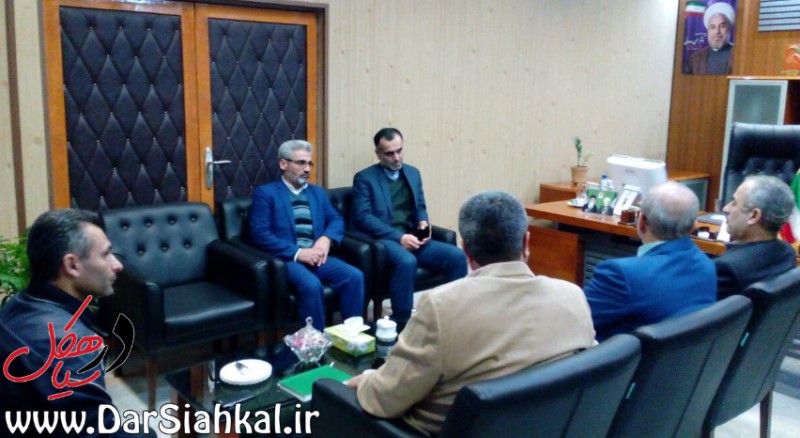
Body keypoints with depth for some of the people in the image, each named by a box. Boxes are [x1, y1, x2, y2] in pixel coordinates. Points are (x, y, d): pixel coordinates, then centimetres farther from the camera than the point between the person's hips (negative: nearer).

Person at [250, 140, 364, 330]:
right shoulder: (265, 193, 3)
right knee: (311, 285, -34)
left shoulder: (318, 192, 22)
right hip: (286, 258, -5)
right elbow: (260, 234, -8)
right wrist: (297, 253, -16)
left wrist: (326, 239, -9)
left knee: (355, 276, -21)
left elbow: (336, 220, 15)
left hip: (316, 256, 5)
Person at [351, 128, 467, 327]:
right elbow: (362, 217, -10)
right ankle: (401, 324, -23)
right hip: (384, 240, -5)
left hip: (413, 239, 6)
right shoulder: (364, 178, 0)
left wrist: (423, 222, -3)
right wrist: (399, 237, -19)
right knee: (407, 262, -38)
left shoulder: (413, 173, 18)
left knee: (457, 256, -18)